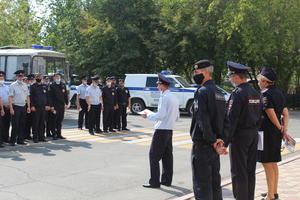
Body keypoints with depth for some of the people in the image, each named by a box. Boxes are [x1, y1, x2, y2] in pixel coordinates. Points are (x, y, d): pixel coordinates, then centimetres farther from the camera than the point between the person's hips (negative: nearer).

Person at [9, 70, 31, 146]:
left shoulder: (25, 85, 10)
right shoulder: (13, 85, -6)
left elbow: (27, 96, 14)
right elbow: (10, 97, -8)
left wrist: (28, 107, 8)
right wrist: (11, 108, -14)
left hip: (23, 107, 5)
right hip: (16, 107, -5)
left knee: (22, 124, 9)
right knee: (15, 125, -4)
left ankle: (20, 140, 17)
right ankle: (12, 141, 3)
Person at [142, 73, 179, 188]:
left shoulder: (164, 97, -15)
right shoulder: (174, 98, 13)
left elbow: (160, 115, -20)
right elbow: (177, 117, 17)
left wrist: (148, 115, -7)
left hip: (161, 131, -9)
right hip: (170, 130, 9)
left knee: (154, 156, -3)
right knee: (167, 156, 13)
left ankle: (154, 182, -2)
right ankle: (167, 180, 18)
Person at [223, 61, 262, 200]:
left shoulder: (238, 93, -16)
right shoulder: (255, 93, 11)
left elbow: (231, 119, -18)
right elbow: (259, 117, 15)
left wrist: (226, 141, -16)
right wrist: (254, 132, 19)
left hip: (240, 136, -8)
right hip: (253, 135, 9)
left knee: (239, 173, -2)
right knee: (250, 171, 14)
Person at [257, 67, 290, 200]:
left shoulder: (265, 94, -16)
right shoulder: (279, 93, 12)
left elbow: (271, 115, -20)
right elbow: (285, 114, 10)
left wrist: (280, 128, -5)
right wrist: (284, 130, 3)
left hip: (267, 133, -9)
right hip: (276, 134, 9)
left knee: (267, 164, -3)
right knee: (273, 163, 18)